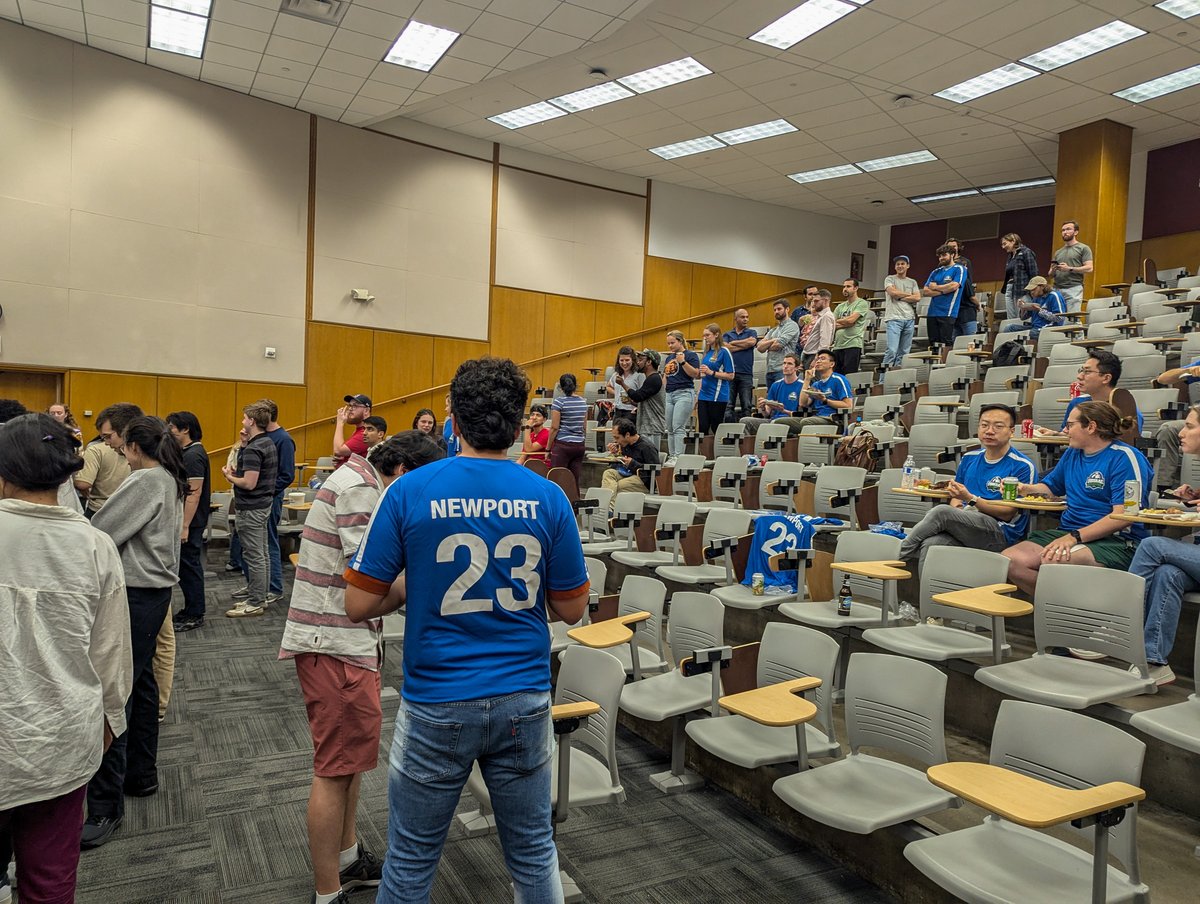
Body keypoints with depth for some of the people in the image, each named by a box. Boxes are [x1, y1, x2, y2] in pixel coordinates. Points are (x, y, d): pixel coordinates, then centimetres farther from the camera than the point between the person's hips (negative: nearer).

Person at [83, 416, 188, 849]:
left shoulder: (146, 481, -15)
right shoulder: (171, 481, 13)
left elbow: (101, 531, -12)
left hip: (135, 594, -10)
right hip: (154, 589, 10)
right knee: (140, 682, 18)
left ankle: (105, 805, -2)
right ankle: (141, 774, 31)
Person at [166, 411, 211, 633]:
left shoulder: (193, 455, -18)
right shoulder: (187, 452, 13)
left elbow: (194, 492, -23)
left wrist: (185, 526, -25)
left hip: (190, 522, -10)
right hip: (184, 519, 10)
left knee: (189, 564, -2)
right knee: (186, 565, 15)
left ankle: (195, 616, 6)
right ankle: (191, 610, 25)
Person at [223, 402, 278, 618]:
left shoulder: (253, 450, -21)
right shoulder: (268, 444, 9)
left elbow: (249, 483, -25)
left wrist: (230, 477, -9)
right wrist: (237, 472, 9)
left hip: (251, 508, -10)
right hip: (264, 503, 10)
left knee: (254, 555, -4)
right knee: (261, 553, 17)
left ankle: (255, 603, 2)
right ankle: (259, 593, 28)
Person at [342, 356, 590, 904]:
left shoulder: (409, 492, -12)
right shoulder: (548, 498, -7)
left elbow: (358, 605, -8)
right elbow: (570, 609, 0)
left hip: (438, 704, -1)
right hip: (524, 701, 2)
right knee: (534, 852, 19)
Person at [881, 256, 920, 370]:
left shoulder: (913, 282, 19)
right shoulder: (890, 279, 10)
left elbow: (917, 298, 5)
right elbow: (892, 292, -8)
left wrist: (900, 297, -2)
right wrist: (909, 294, 5)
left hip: (909, 318, 4)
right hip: (894, 318, -4)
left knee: (904, 352, 2)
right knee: (892, 350, -15)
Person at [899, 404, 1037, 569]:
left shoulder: (1022, 466, -1)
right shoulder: (969, 459, 18)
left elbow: (1008, 513, -6)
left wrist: (970, 499, -16)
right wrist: (956, 507, 1)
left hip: (1002, 535, -5)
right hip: (966, 528, 5)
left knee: (941, 512, -28)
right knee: (930, 544, -31)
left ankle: (899, 554, -10)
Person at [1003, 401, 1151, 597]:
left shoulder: (1124, 457, -6)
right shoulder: (1072, 453, 19)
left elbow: (1123, 516, -17)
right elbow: (1050, 487, 35)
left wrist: (1075, 537, -25)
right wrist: (1027, 489, 11)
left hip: (1116, 540, -7)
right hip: (1068, 534, 7)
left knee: (1053, 560, -38)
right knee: (1009, 560, -20)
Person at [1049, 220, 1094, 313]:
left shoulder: (1083, 248, 7)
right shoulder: (1058, 252, 22)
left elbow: (1089, 268, -5)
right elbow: (1050, 275, 22)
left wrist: (1069, 269, -13)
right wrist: (1053, 271, -2)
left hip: (1074, 289, -5)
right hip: (1057, 289, 5)